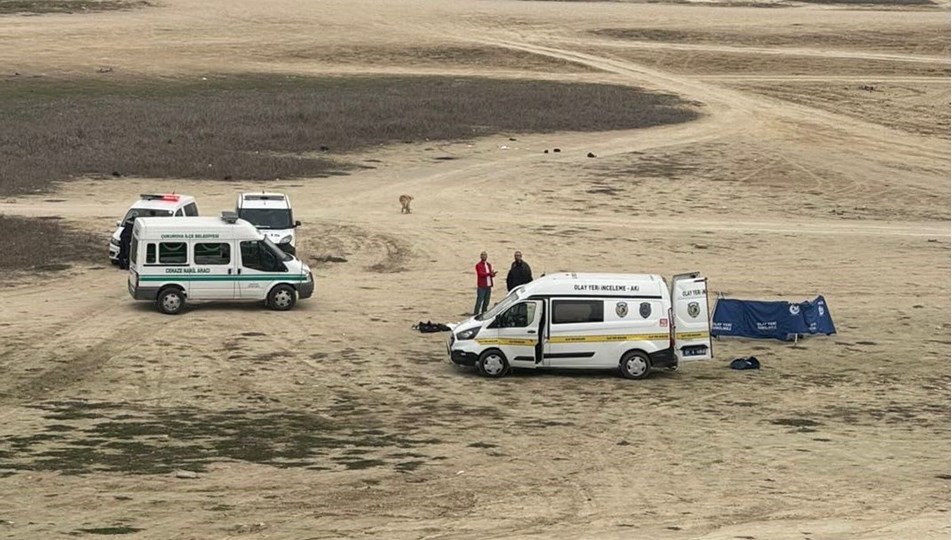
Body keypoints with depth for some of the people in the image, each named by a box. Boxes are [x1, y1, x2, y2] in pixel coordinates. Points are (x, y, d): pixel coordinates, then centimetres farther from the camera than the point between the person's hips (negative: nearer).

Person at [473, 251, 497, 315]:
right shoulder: (478, 265, -4)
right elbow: (481, 274, -17)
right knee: (479, 301, -9)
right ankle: (475, 314, -8)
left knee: (486, 302, 10)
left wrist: (493, 274, -9)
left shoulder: (489, 265, 17)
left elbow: (491, 274, 15)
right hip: (481, 286, -7)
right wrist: (489, 273, -29)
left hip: (488, 286, 7)